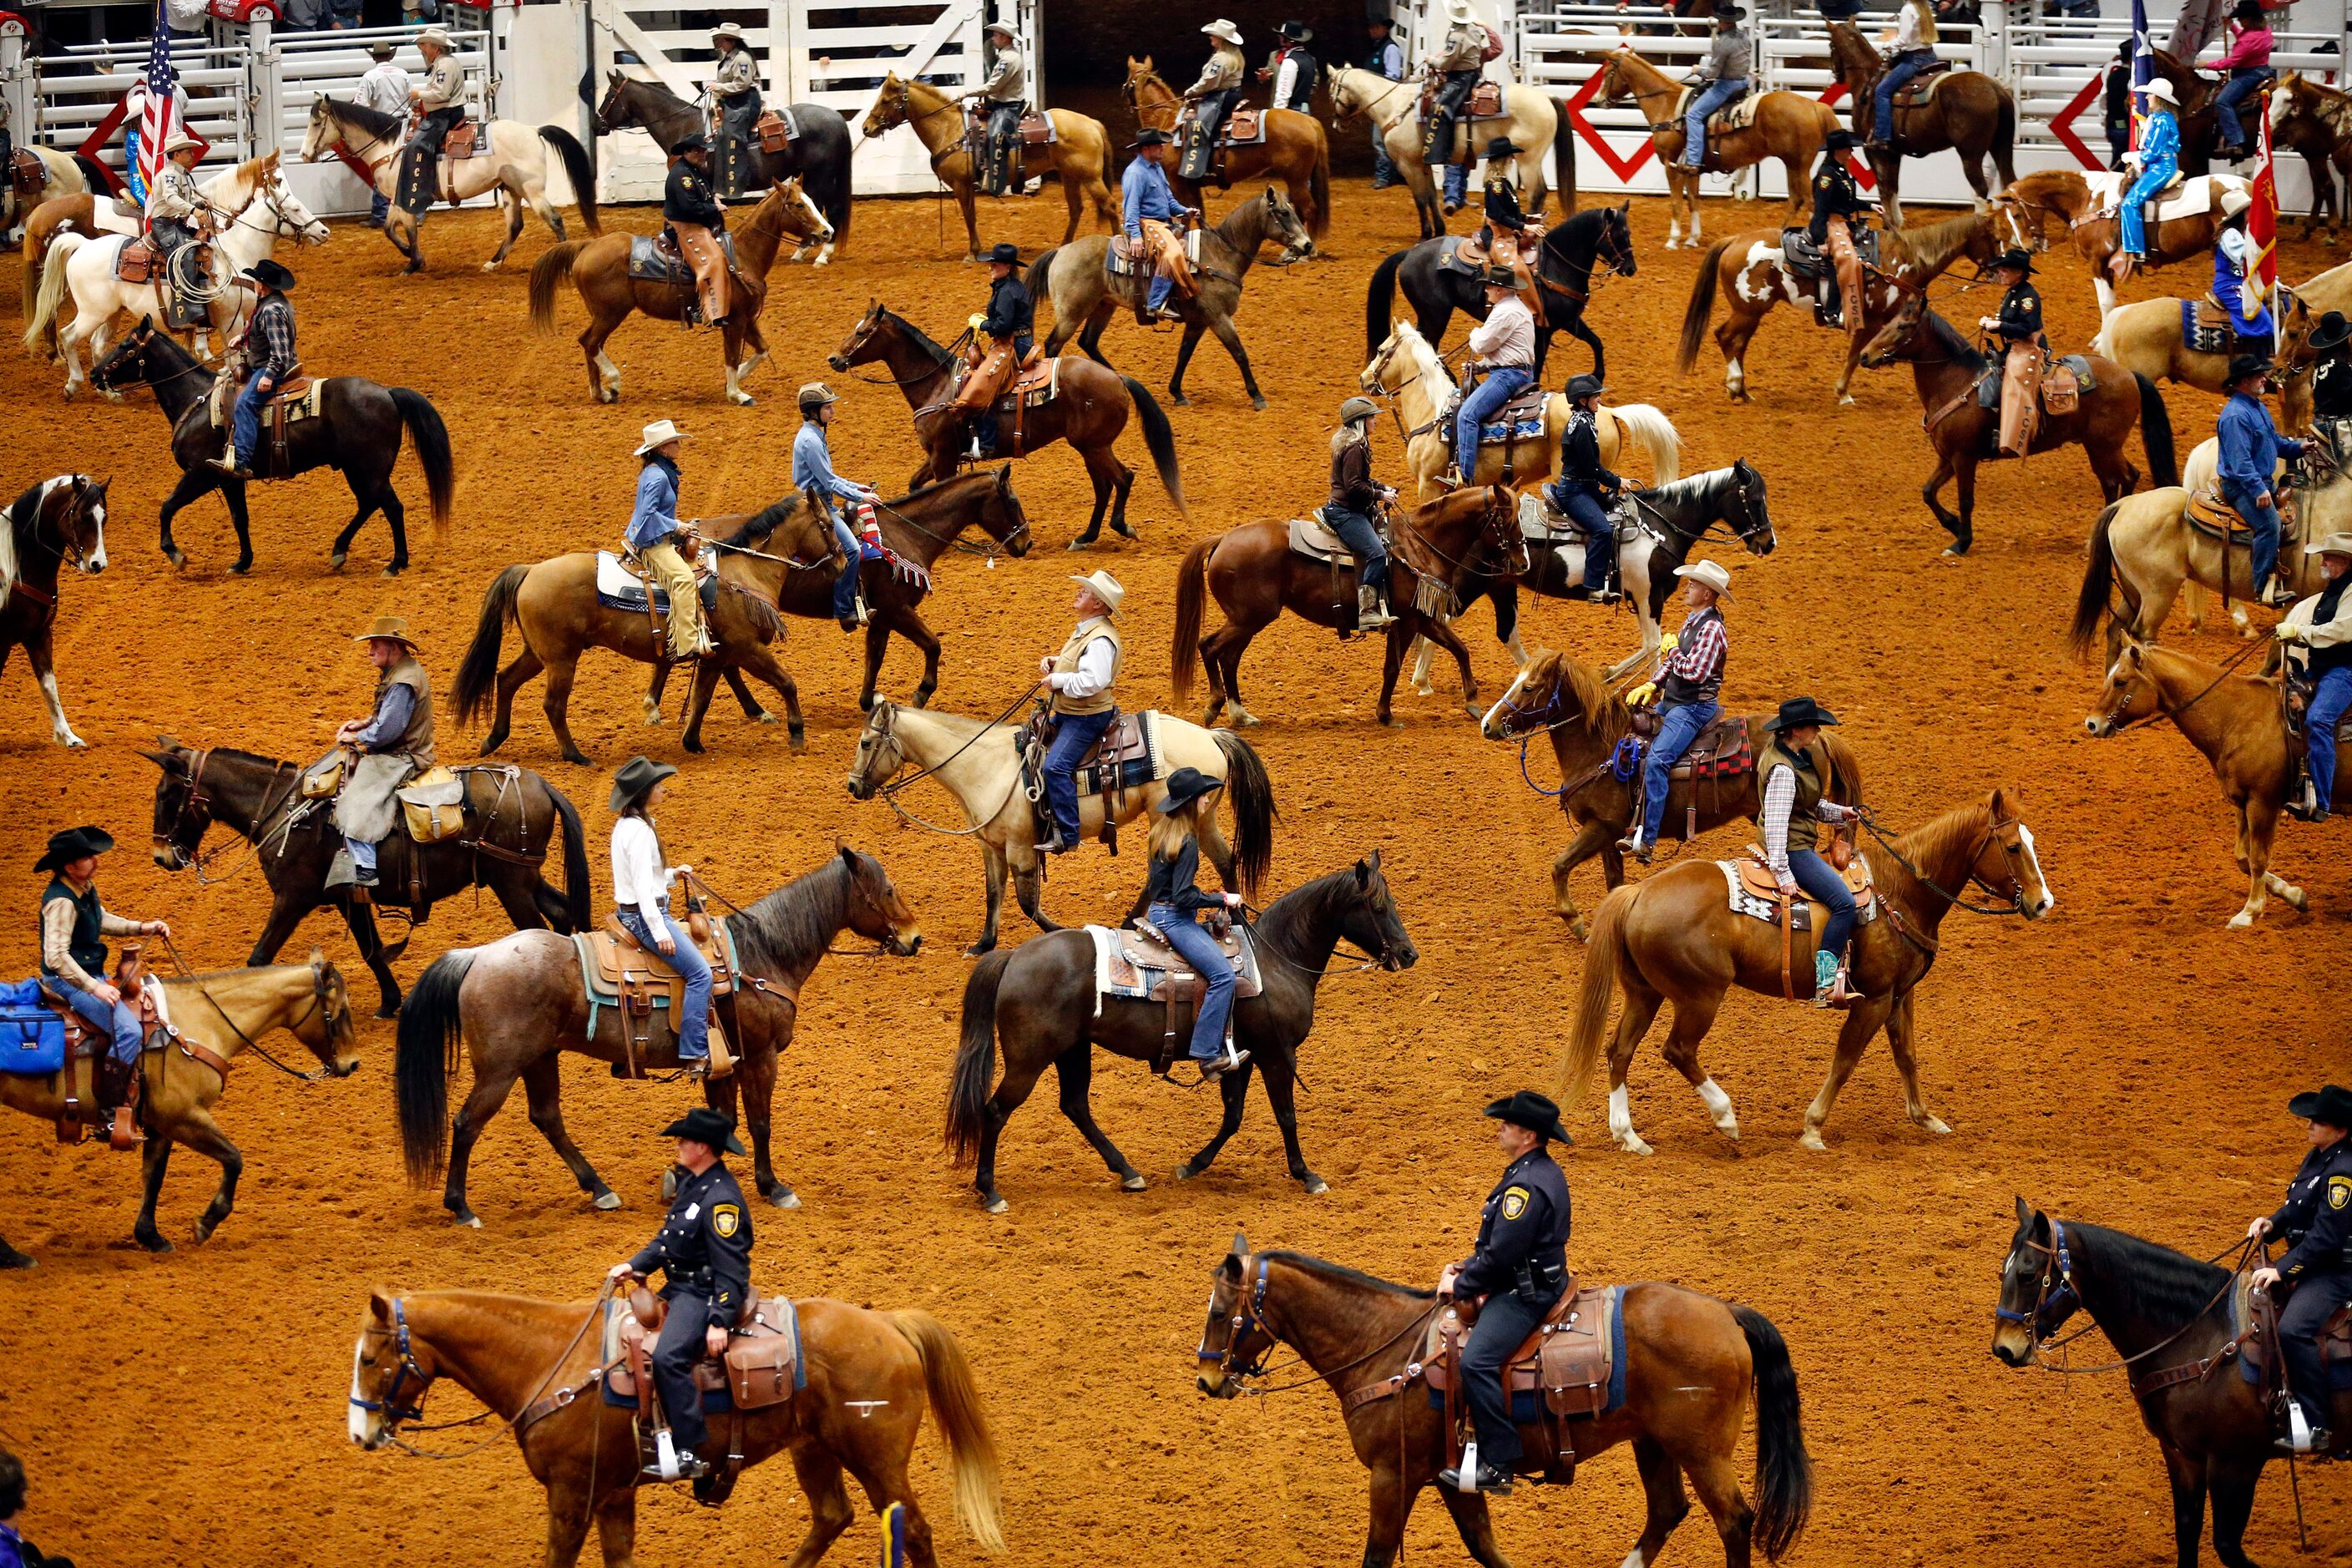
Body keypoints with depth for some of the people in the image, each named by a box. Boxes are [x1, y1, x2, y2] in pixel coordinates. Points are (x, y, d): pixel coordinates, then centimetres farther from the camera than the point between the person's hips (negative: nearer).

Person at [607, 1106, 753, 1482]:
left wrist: (720, 1322, -28)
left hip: (704, 1295, -11)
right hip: (679, 1289, 11)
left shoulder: (721, 1199, -21)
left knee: (667, 1357, -31)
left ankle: (690, 1454, -31)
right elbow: (668, 1238, 21)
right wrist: (635, 1266, 6)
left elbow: (731, 1269, -23)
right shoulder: (692, 1184, 10)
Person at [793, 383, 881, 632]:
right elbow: (829, 482, -19)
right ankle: (844, 611, -18)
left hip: (823, 505, 11)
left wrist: (857, 487, 15)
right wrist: (860, 496, -12)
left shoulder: (815, 436, 14)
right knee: (851, 550, -20)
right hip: (816, 507, -11)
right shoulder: (810, 440, -19)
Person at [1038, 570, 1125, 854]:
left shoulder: (1100, 640, -23)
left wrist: (1057, 680, -23)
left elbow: (1091, 681, -35)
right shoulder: (1085, 630, 10)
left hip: (1087, 717, -11)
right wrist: (1053, 662, 8)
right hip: (1066, 713, 11)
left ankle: (1066, 835, -23)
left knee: (1056, 767, -25)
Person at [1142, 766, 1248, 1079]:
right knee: (1222, 973, -20)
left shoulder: (1164, 831, 9)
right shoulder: (1186, 842, -20)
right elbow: (1183, 896, -23)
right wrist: (1222, 899, -13)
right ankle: (1207, 1055, -24)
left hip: (1160, 911, 11)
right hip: (1173, 919, -11)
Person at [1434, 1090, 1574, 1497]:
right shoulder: (1542, 1171, 12)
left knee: (1476, 1361, -26)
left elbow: (1502, 1253, -24)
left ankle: (1498, 1464, -26)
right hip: (1527, 1279, 12)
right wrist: (1466, 1267, 11)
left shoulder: (1528, 1186, -23)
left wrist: (1461, 1286, -11)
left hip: (1525, 1293, -12)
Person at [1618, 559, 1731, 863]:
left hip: (1693, 708, -11)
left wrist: (1672, 652, -9)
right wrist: (1653, 684, 9)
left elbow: (1694, 672, -25)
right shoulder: (1692, 621, 11)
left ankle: (1647, 840, -29)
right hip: (1670, 701, 11)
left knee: (1656, 761, -26)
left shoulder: (1711, 629, -18)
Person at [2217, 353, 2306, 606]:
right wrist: (2258, 490, -32)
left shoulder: (2258, 408, 14)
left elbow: (2275, 442, 25)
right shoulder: (2235, 415, -20)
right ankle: (2263, 588, -28)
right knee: (2269, 524, -26)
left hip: (2263, 480, 11)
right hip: (2241, 486, -11)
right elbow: (2240, 459, -26)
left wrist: (2298, 447, 9)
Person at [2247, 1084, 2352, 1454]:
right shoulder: (2319, 1157, 9)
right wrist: (2273, 1223, 2)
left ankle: (2313, 1427, -27)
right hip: (2309, 1261, 11)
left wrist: (2283, 1271, -23)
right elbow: (2300, 1209, 22)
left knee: (2294, 1329, -30)